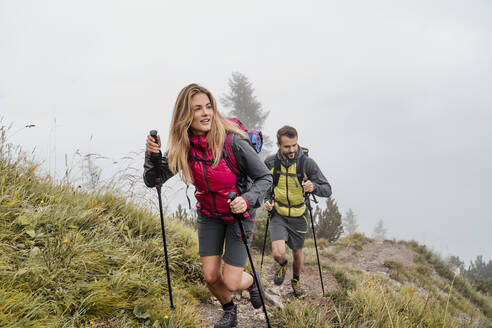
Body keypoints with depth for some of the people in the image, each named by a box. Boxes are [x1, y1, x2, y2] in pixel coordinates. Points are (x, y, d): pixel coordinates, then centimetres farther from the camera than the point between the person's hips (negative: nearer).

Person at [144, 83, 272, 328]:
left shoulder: (233, 142, -27)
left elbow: (265, 178, -16)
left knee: (231, 283, -4)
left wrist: (247, 199, -34)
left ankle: (252, 281, 34)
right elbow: (152, 181, -10)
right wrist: (152, 154, -28)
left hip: (238, 214, -3)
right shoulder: (183, 147, -15)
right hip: (209, 214, 4)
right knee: (211, 277, 4)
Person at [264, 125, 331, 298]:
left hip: (298, 216, 0)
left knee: (297, 252, 16)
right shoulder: (270, 162, -12)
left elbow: (327, 189, -16)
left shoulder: (307, 163, -18)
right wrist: (266, 200, -11)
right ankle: (282, 265, 23)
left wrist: (314, 187, -37)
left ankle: (296, 281, 46)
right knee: (278, 253, -15)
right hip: (278, 214, 0)